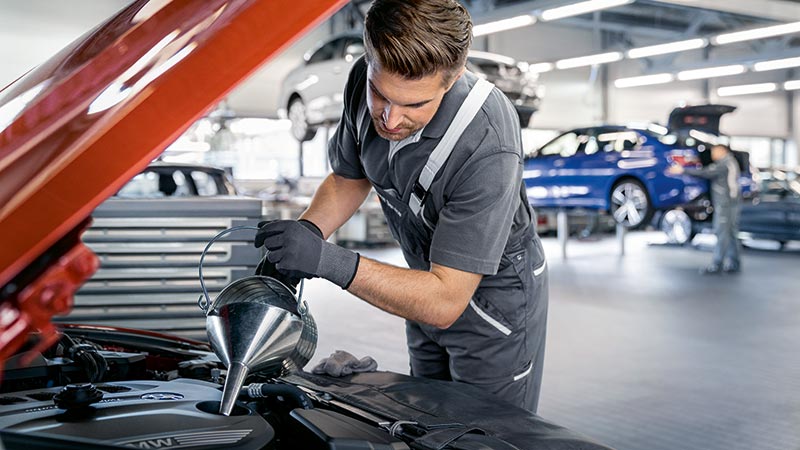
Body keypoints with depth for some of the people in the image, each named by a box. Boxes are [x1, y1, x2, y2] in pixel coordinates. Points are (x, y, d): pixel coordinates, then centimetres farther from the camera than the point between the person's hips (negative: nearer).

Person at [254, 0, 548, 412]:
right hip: (430, 284, 6)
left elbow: (445, 302, -35)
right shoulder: (366, 80, -18)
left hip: (494, 297, -6)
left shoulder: (486, 147, -38)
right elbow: (348, 179, 1)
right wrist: (304, 237, -18)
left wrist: (330, 261, -42)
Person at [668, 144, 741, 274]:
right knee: (731, 234, 11)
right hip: (734, 203, 9)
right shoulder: (732, 162, 18)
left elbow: (704, 173, -19)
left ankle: (716, 265, -7)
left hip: (724, 204, -9)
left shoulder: (723, 164, -12)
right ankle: (733, 263, 13)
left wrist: (683, 170, -16)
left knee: (721, 234, -8)